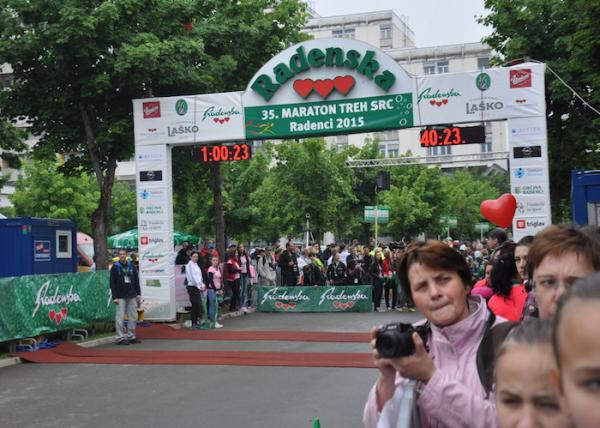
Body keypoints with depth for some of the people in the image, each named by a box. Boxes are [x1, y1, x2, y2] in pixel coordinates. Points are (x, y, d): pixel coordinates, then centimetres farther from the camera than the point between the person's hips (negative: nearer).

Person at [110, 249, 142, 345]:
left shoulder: (132, 266, 10)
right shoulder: (115, 267, -1)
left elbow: (136, 280, 13)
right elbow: (112, 283, -4)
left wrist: (138, 294, 7)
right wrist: (115, 297, -10)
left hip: (132, 296, 4)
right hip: (121, 297, -4)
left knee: (133, 317, 7)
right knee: (120, 318, -6)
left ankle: (131, 336, 16)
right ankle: (120, 338, -1)